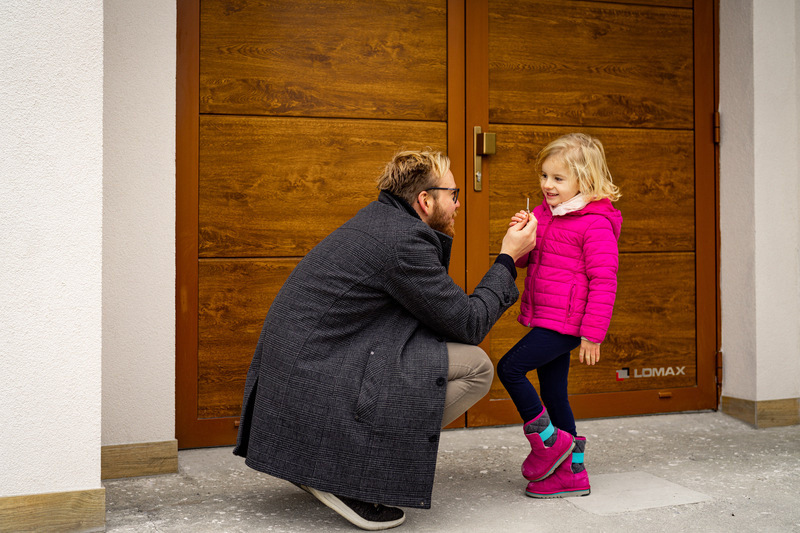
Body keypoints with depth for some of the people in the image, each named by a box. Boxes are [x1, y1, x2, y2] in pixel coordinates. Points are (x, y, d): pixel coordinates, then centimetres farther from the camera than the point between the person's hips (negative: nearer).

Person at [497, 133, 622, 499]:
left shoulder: (595, 224, -13)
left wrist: (592, 334, -18)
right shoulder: (544, 213, 13)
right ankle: (572, 473, 21)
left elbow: (603, 281, -16)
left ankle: (549, 441, 1)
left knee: (510, 368, -14)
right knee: (553, 393, 12)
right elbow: (523, 260, 17)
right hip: (545, 319, 9)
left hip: (565, 323, -9)